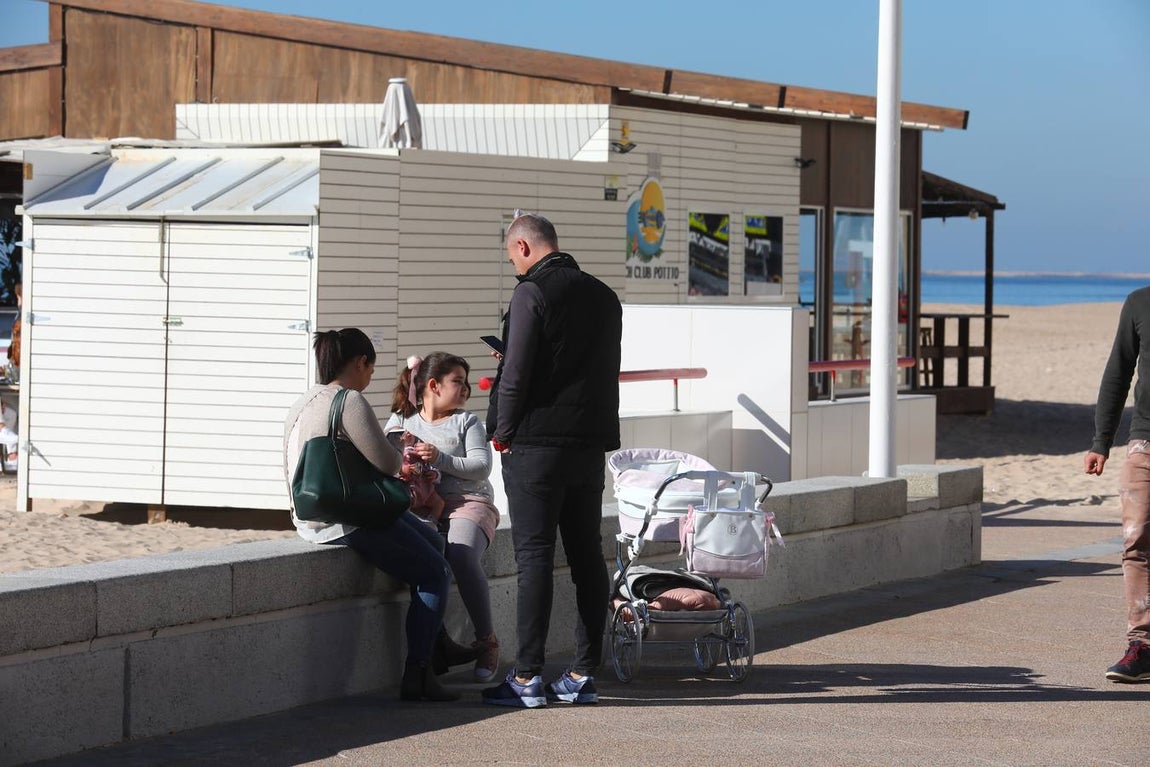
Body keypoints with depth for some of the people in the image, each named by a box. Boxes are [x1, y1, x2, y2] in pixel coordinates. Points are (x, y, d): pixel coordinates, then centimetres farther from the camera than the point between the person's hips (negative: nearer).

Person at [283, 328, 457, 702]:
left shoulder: (305, 402, 13)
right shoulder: (350, 402, -18)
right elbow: (387, 463, -20)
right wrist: (398, 446, 3)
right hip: (349, 523, -10)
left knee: (432, 541, 25)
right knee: (435, 574, 1)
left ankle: (437, 643, 34)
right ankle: (416, 676, -2)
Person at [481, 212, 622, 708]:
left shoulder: (532, 293, -10)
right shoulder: (604, 296, 12)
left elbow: (516, 371, -15)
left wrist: (502, 432, -3)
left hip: (536, 444, -7)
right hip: (591, 443, 7)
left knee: (534, 556, -5)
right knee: (587, 556, 9)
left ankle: (527, 677, -6)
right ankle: (584, 674, 10)